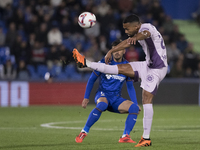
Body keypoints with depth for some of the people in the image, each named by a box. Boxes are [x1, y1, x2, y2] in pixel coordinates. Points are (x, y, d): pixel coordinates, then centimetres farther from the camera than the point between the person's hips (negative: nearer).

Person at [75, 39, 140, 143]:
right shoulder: (104, 62, -4)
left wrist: (136, 104, 4)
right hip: (102, 95, -3)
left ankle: (125, 137, -21)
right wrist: (86, 98, -2)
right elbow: (92, 80, 3)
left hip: (116, 99, 3)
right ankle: (83, 133, -29)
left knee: (134, 108, -23)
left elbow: (130, 87, 14)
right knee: (102, 105, -39)